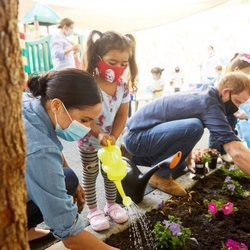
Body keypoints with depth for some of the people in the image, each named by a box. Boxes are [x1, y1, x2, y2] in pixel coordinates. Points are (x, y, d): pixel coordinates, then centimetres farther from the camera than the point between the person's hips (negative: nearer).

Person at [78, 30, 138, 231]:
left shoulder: (123, 87, -10)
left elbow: (122, 115, -6)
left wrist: (113, 137, -16)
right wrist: (99, 134, -34)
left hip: (110, 139, 5)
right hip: (89, 140, -4)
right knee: (91, 174, 12)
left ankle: (111, 204, 39)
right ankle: (93, 210, 29)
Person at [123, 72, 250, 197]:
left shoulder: (202, 97, 9)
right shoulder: (210, 104, -21)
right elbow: (236, 152, -29)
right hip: (136, 136, -10)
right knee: (194, 127, -30)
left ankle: (137, 156, 27)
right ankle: (160, 175, -10)